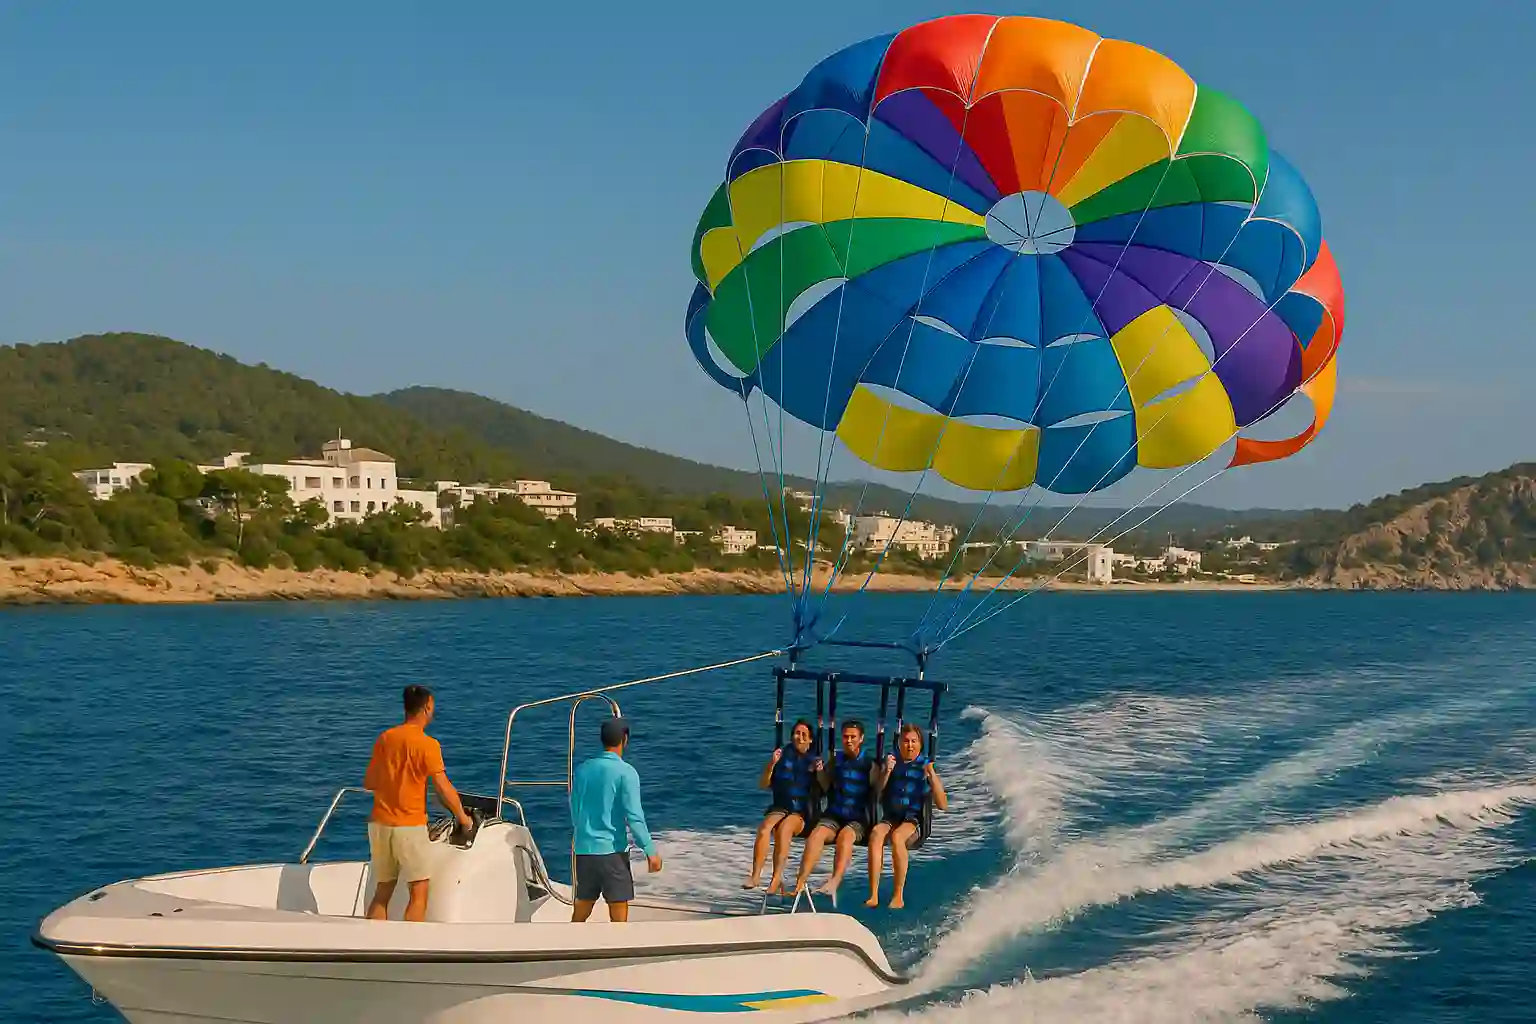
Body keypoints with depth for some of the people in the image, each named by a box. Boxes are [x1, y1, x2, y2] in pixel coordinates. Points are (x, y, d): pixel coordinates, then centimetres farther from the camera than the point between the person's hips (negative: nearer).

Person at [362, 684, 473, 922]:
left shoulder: (384, 738, 6)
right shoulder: (427, 744, -11)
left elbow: (369, 783, 12)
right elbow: (444, 788, -14)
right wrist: (463, 817, 0)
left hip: (380, 824, 6)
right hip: (410, 826, -6)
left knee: (382, 893, 14)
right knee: (418, 894, 0)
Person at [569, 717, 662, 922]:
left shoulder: (582, 769, 8)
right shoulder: (626, 772, -9)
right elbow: (634, 816, -15)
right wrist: (650, 851, -11)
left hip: (584, 849, 6)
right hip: (612, 850, -6)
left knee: (581, 912, 14)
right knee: (619, 915, -1)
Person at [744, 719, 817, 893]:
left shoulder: (814, 759, 8)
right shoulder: (783, 755, 10)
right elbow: (763, 784, 8)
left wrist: (819, 773, -14)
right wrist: (771, 764, -8)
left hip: (803, 811, -2)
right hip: (780, 807, 2)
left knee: (784, 828, -35)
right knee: (763, 829, -31)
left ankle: (777, 877, -40)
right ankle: (756, 875, -32)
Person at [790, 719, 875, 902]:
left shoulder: (869, 764, 2)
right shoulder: (835, 760, 12)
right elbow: (826, 787, 16)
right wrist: (820, 772, -3)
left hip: (858, 819, -3)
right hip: (833, 815, 3)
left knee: (846, 836, -37)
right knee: (815, 835, -30)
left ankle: (834, 883, -56)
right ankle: (800, 883, -41)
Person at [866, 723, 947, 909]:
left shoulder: (926, 765, 4)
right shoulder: (892, 760, 12)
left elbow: (943, 805, -4)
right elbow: (877, 789, -1)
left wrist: (932, 775, -16)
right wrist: (887, 771, -18)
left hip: (914, 820, -2)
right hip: (891, 818, 2)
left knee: (897, 836, -36)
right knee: (876, 833, -33)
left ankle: (898, 896, -32)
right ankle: (873, 895, -38)